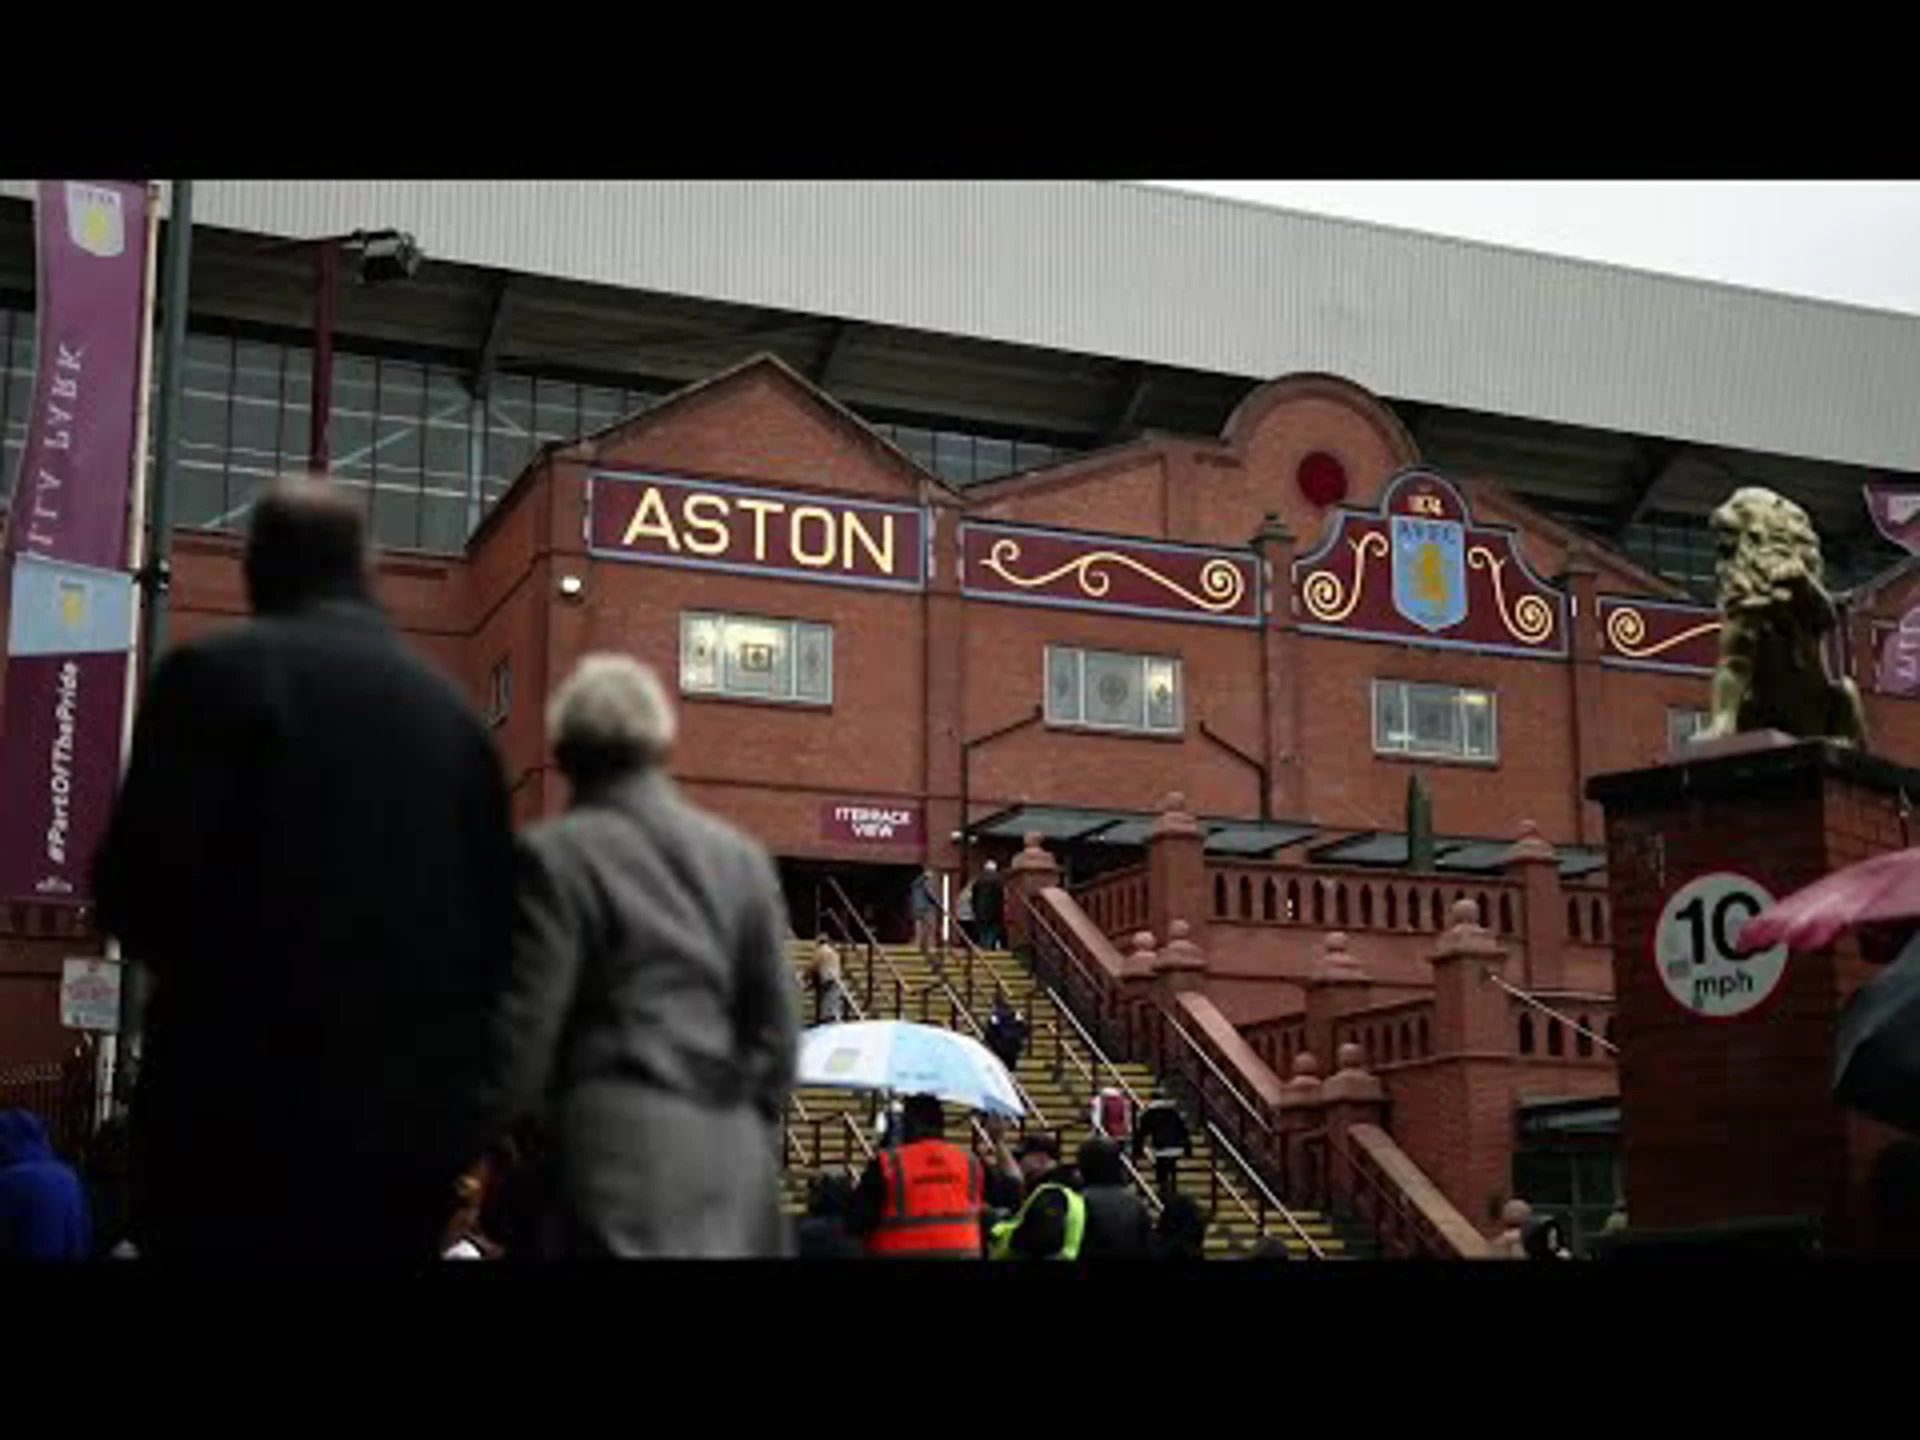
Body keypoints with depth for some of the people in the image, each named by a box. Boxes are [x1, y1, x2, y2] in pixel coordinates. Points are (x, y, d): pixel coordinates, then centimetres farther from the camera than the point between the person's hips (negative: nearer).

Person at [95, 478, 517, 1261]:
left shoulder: (215, 672, -4)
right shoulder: (451, 706, 10)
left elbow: (138, 891, -9)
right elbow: (496, 919, 9)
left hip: (246, 1115, -5)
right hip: (416, 1117, 5)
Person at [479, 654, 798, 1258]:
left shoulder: (555, 856, -5)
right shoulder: (741, 856, 11)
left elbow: (521, 1038, -7)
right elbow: (777, 1031, 11)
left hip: (624, 1165, -5)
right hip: (734, 1167, 5)